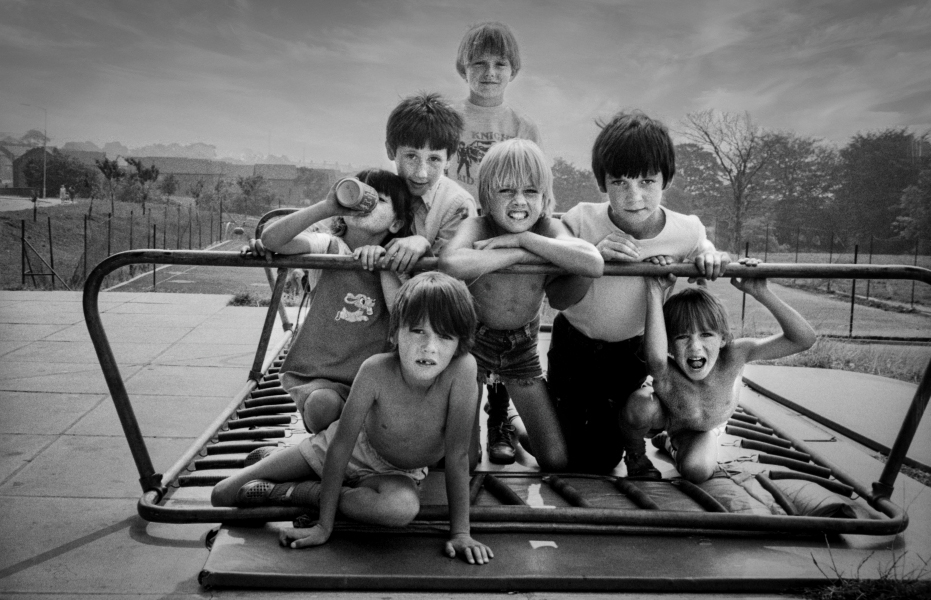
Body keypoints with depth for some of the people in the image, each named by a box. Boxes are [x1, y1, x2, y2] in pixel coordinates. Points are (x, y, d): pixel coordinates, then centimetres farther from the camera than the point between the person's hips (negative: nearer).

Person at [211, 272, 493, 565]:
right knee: (222, 495, -4)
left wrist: (460, 533, -27)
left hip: (397, 473, 0)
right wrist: (323, 527, -25)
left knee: (403, 506, -39)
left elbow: (457, 456, -27)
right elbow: (342, 444, -26)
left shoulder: (462, 369, -34)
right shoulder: (376, 371, -32)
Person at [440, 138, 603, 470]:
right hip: (473, 341, -2)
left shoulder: (548, 228, -14)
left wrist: (523, 238, -33)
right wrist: (525, 254, -36)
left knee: (557, 461, 1)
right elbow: (452, 263, -47)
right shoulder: (477, 227, -21)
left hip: (523, 347, 2)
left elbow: (594, 264, -35)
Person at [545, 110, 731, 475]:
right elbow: (557, 298, -22)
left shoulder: (686, 232, -23)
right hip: (574, 345, 0)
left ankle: (633, 445, 43)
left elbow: (703, 254, 1)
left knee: (600, 462, 7)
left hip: (631, 350, 0)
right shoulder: (581, 222, -27)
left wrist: (711, 260, -25)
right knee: (567, 457, 9)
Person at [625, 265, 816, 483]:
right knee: (639, 406, -38)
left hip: (703, 429, 4)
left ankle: (671, 444, 15)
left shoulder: (733, 354, -39)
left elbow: (803, 339, -45)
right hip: (663, 413, -4)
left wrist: (761, 292, -56)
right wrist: (655, 291, -71)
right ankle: (631, 443, 3)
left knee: (698, 471, -24)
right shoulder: (664, 372, -45)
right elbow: (655, 357, -74)